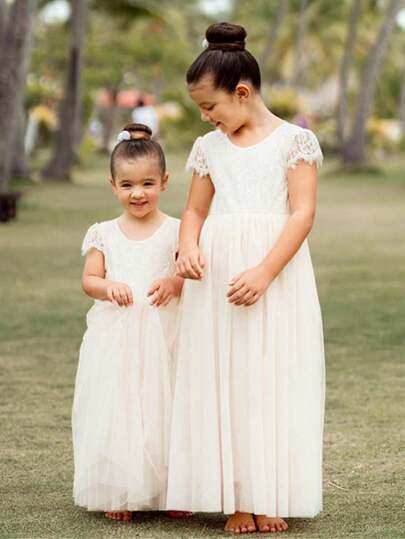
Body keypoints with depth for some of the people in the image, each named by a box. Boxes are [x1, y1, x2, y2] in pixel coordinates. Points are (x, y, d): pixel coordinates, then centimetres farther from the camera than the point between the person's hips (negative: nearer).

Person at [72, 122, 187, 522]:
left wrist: (174, 283, -23)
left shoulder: (176, 231, 1)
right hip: (114, 337, 2)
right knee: (115, 410, 0)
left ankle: (171, 490, 9)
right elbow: (89, 280, 5)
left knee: (162, 409, -1)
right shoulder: (104, 234, 7)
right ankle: (119, 493, 8)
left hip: (161, 335, -1)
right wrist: (109, 287, -16)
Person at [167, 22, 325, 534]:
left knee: (273, 380, -3)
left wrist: (264, 272, -19)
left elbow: (303, 212, -8)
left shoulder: (295, 140, -1)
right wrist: (188, 248, -6)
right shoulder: (209, 147, 13)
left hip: (278, 273, -4)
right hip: (215, 275, 4)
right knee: (221, 381, 1)